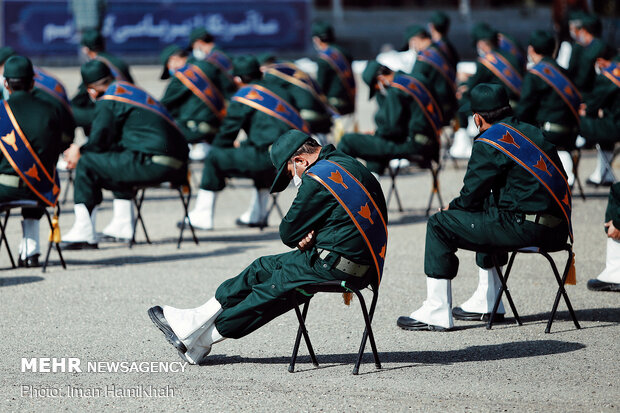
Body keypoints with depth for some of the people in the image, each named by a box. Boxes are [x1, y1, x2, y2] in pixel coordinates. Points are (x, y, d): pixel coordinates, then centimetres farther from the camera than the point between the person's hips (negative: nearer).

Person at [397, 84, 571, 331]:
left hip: (526, 227, -9)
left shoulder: (489, 143, -7)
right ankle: (487, 303, 40)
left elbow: (471, 196, -6)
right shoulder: (532, 132, 18)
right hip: (558, 230, 9)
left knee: (439, 225, 1)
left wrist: (453, 207, 17)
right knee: (486, 215, 36)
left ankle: (437, 312, 0)